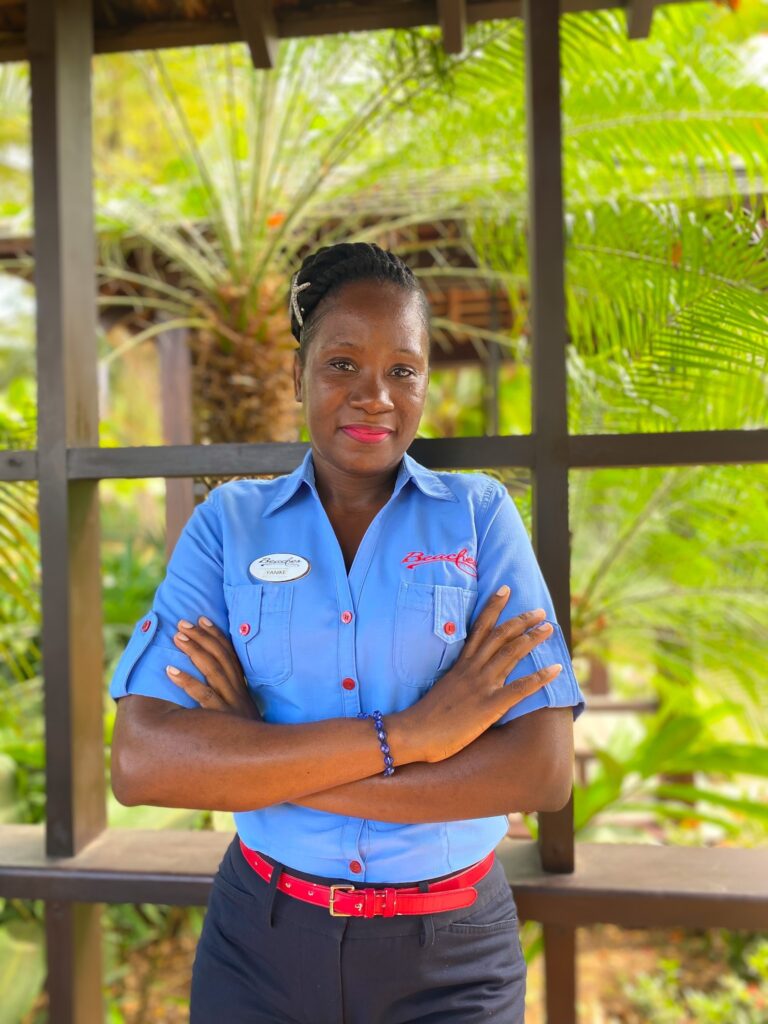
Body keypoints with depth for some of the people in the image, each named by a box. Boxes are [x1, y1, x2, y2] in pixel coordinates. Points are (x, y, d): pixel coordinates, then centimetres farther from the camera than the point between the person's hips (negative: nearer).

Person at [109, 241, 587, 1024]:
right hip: (261, 940, 1)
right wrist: (402, 736, -23)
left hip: (451, 954, 0)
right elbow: (139, 764, -16)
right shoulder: (228, 523, -5)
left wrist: (252, 763, -17)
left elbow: (543, 770, -16)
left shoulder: (481, 514, -6)